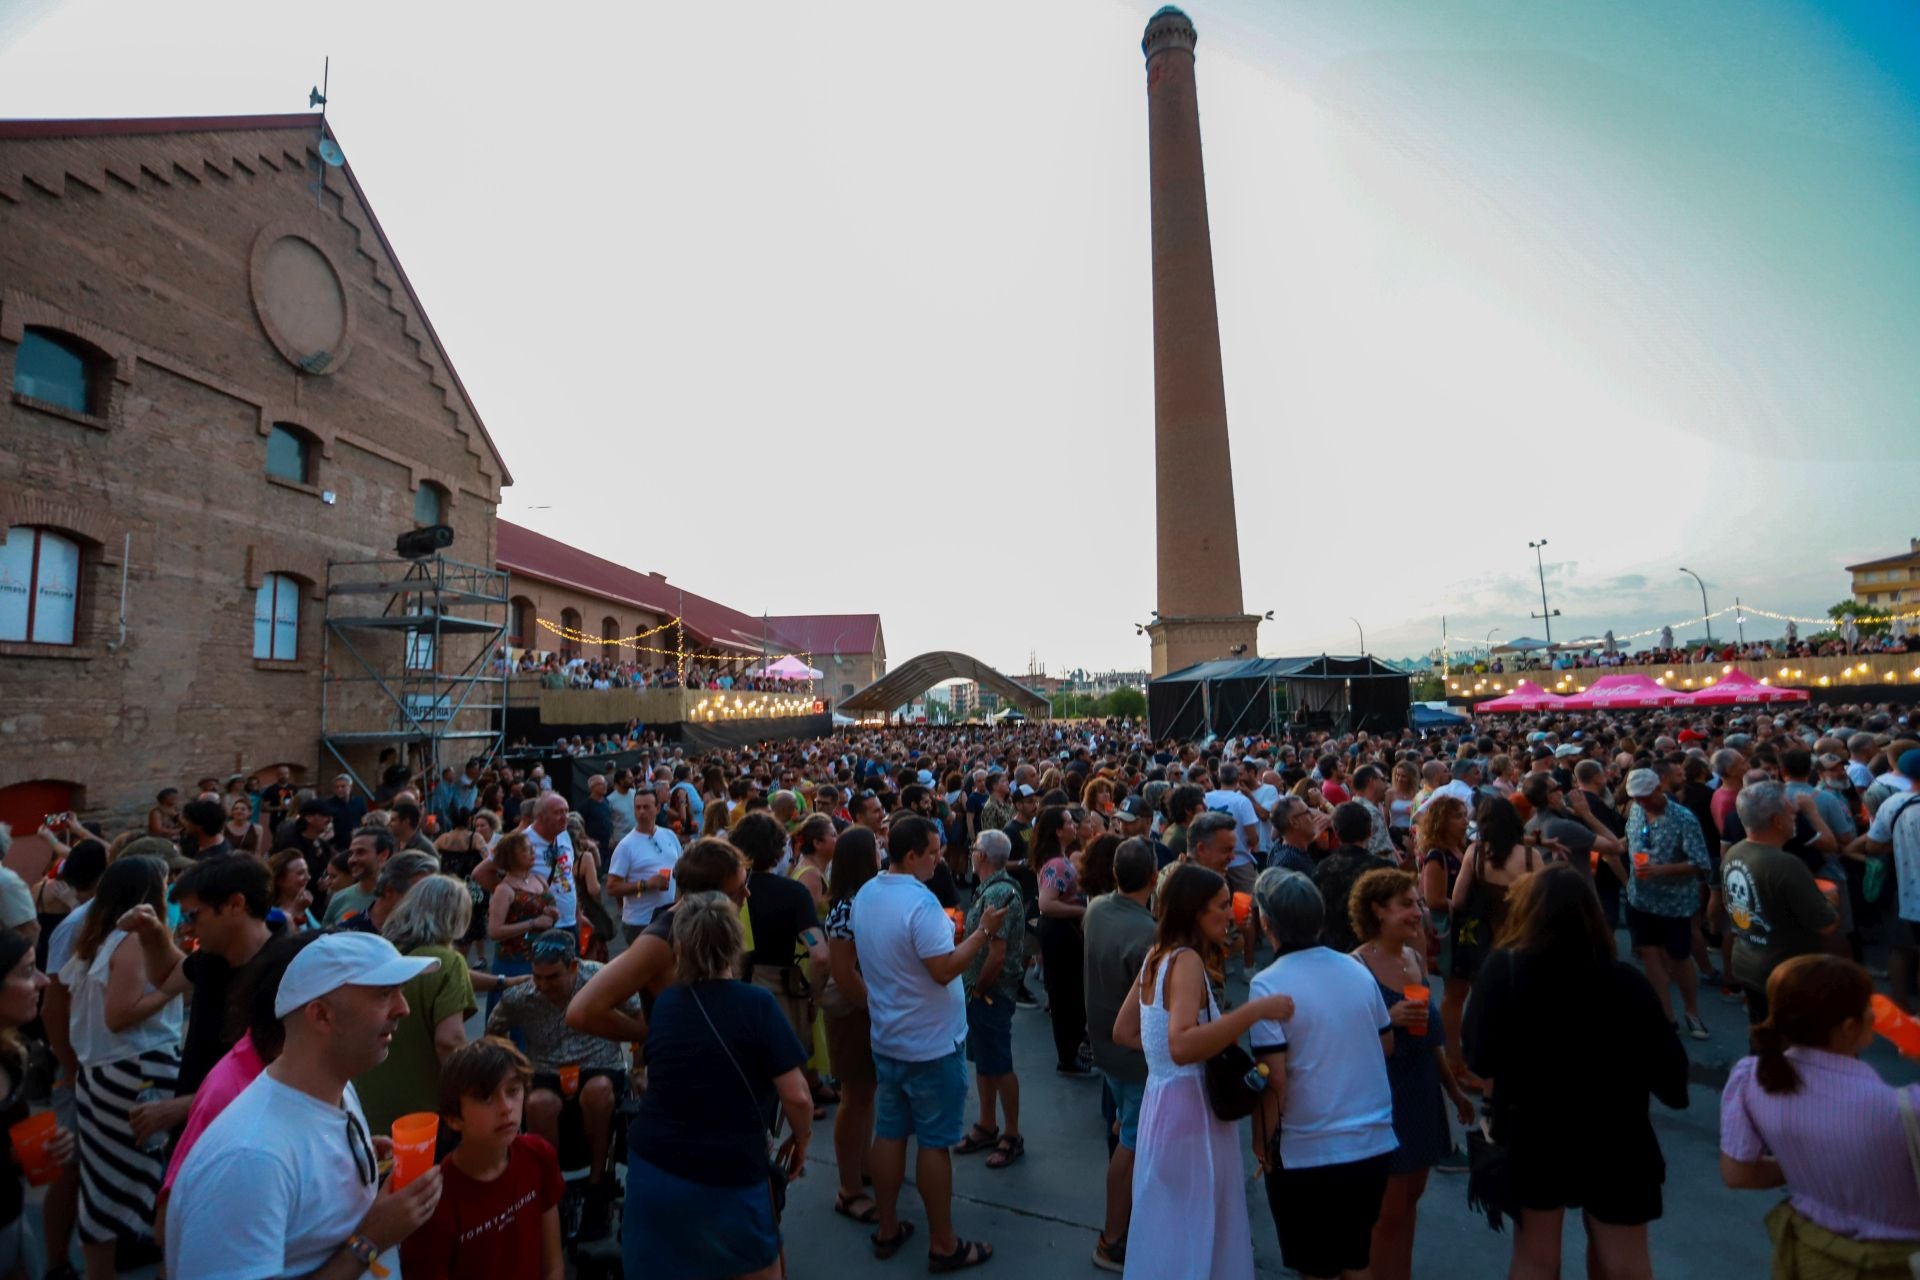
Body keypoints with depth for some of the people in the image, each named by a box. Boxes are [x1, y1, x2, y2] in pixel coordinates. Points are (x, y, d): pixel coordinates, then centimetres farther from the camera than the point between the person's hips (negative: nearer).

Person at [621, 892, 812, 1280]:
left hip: (651, 1171, 4)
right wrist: (801, 1140, 3)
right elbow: (796, 1097, -15)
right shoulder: (756, 1003, -16)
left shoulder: (663, 1002, 1)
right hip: (727, 1179, -4)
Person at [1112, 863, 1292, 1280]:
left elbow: (1123, 1032, 13)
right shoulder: (1186, 960, -21)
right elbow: (1182, 1047, -35)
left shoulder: (1157, 956, 7)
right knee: (1189, 1238, 8)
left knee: (1172, 1233, 24)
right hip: (1188, 1108, -9)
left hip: (1165, 1098, 9)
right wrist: (1255, 1010, -35)